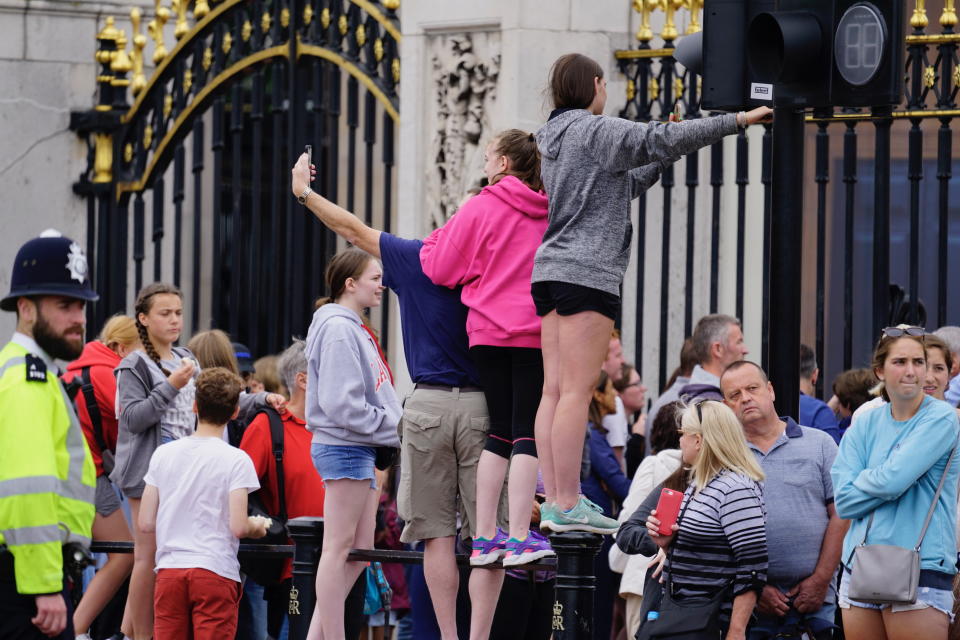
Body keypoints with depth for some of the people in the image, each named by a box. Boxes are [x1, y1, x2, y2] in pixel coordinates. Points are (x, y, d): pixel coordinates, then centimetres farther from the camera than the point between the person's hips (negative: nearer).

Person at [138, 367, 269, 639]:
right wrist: (258, 526, 10)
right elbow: (238, 527, -12)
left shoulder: (163, 454, 7)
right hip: (215, 571, -4)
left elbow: (145, 523, 7)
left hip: (169, 570, 4)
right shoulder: (236, 460, -6)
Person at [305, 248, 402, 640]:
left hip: (359, 448, 10)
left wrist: (397, 426, 6)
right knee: (340, 547, -6)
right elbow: (341, 404, -19)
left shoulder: (354, 329, 18)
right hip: (343, 446, -10)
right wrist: (394, 428, -15)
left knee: (360, 550, 10)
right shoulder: (337, 329, -13)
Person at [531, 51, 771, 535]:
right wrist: (738, 120, -12)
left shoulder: (550, 136, 20)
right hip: (587, 273, -9)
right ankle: (567, 505, -13)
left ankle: (554, 500, 4)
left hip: (550, 271, 9)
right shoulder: (594, 130, -7)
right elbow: (658, 139, -15)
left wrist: (658, 162, 24)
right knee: (576, 390, -10)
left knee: (554, 390, 5)